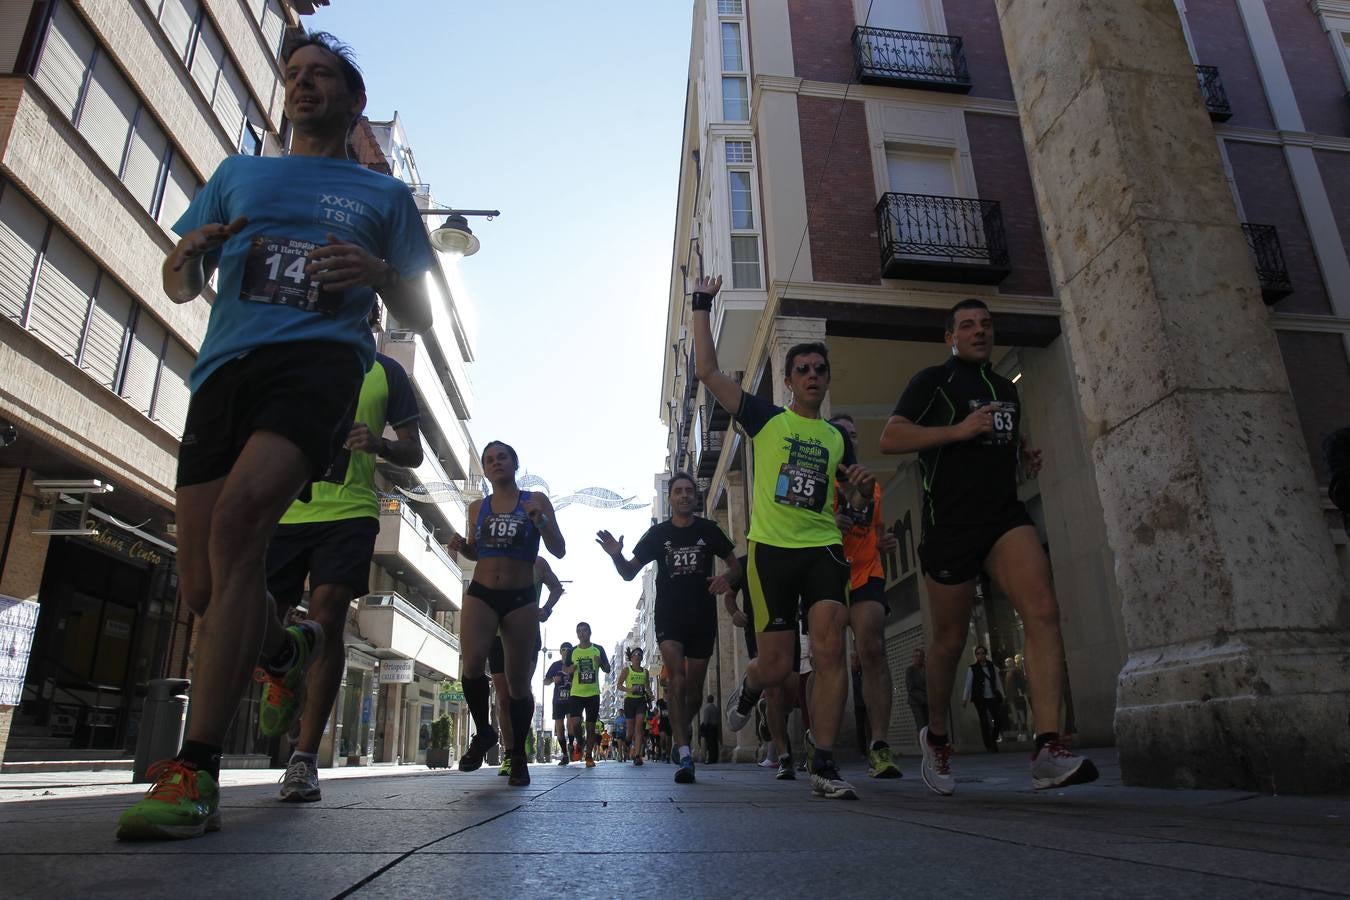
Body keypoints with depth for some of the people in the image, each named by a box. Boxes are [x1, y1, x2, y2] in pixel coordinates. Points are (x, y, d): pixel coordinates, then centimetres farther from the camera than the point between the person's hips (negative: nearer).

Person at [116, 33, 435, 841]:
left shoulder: (386, 195, 19)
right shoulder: (237, 174, 26)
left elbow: (420, 317, 15)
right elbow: (179, 288, 23)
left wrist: (380, 274, -7)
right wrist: (190, 253, -1)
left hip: (319, 357, -4)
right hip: (224, 367, 4)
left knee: (237, 518, -31)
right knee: (203, 589, 0)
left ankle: (196, 771, -26)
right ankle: (287, 647, 36)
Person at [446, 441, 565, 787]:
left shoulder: (535, 501, 2)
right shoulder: (477, 508, 10)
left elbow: (559, 551, 0)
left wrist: (539, 521, -16)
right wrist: (461, 547, 1)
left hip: (521, 599, -2)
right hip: (480, 594, 2)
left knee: (519, 682, 2)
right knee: (471, 665, -21)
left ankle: (518, 756, 19)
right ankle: (483, 733, 5)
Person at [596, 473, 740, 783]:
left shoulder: (709, 530, 5)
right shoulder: (658, 533, 6)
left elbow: (736, 566, 9)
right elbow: (629, 573, 6)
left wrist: (727, 578, -15)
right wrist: (617, 556, -16)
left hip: (703, 616, 1)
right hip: (669, 615, -1)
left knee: (694, 686, 7)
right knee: (676, 677, -18)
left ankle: (679, 730, 35)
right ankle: (684, 756, -20)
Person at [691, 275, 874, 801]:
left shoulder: (838, 438, 16)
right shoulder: (765, 418, 5)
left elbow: (858, 500, 26)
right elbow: (707, 371, -2)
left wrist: (863, 486, 2)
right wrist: (702, 307, -1)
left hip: (823, 549, 3)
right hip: (771, 549, -2)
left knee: (830, 648, -17)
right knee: (776, 666, -1)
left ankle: (824, 768, -8)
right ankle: (747, 691, 37)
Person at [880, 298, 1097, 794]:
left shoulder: (1006, 388, 21)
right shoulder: (932, 381, 2)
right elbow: (889, 439, -9)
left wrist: (1025, 457, 12)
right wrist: (959, 430, -18)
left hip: (1005, 516, 5)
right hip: (950, 523, -5)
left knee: (1042, 609, -20)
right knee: (950, 640, 3)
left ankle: (1048, 751, -23)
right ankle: (937, 737, 27)